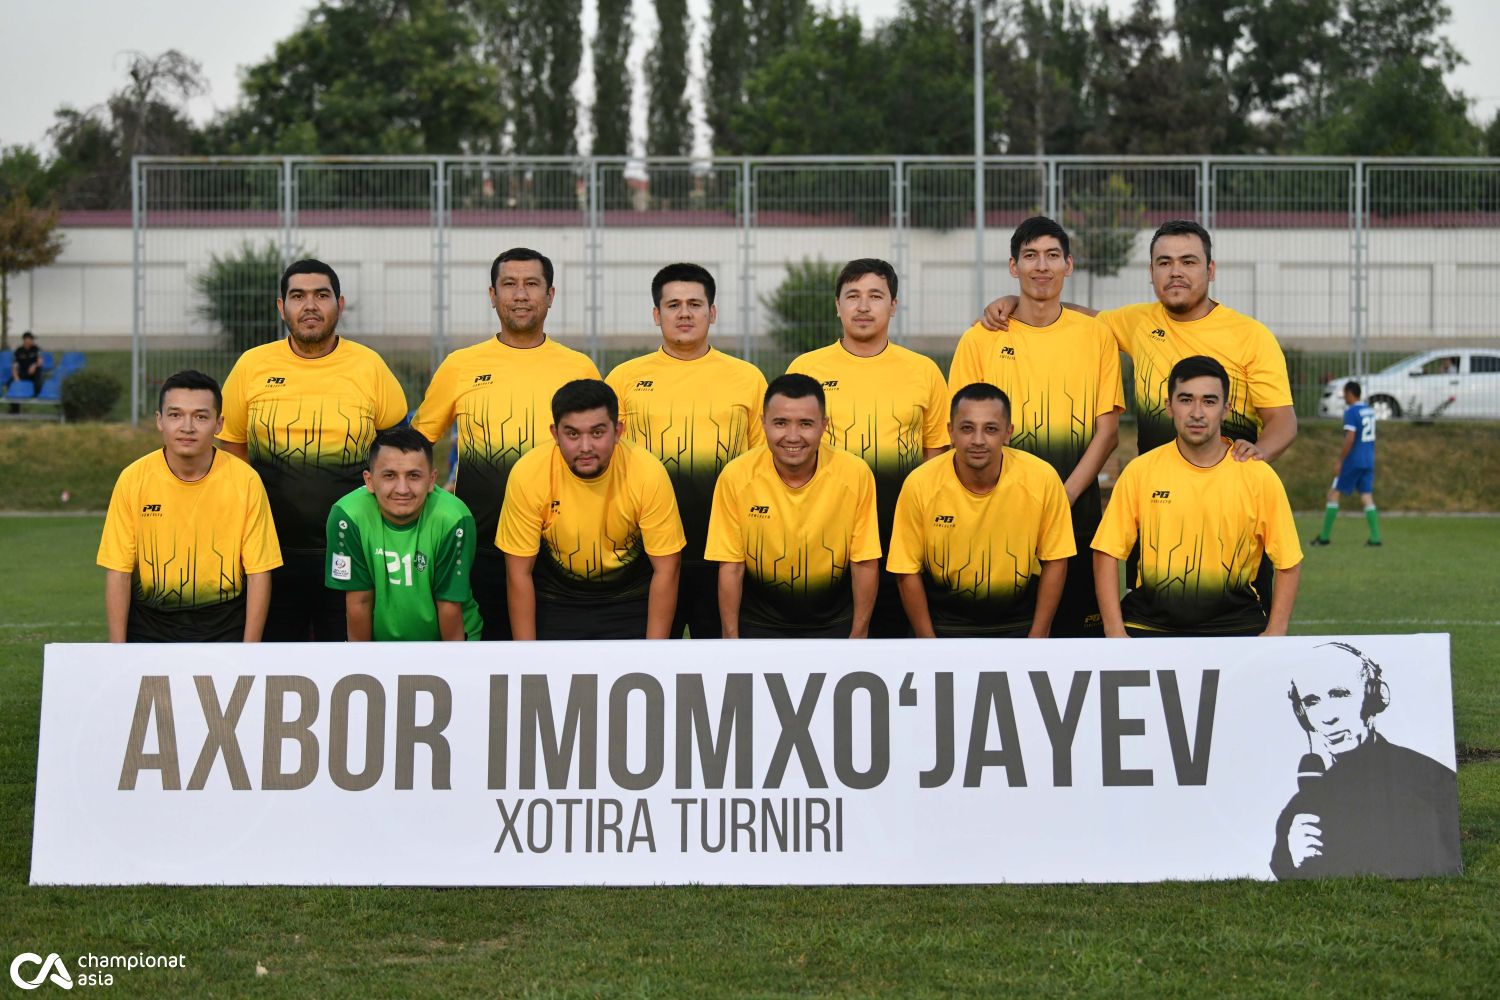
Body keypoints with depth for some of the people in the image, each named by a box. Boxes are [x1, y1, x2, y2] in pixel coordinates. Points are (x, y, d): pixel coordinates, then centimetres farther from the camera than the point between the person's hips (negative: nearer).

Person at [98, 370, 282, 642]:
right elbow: (118, 572, -3)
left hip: (224, 629, 0)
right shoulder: (133, 479, -6)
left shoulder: (245, 481, -7)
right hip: (149, 627, 1)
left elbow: (258, 572, -4)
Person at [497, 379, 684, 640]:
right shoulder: (528, 474, -23)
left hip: (630, 603, 0)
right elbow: (519, 572, -14)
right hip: (555, 605, 0)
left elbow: (666, 568, -15)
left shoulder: (648, 473, -24)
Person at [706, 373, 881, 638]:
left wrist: (859, 635, -5)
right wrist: (731, 637, -6)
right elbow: (731, 567, -7)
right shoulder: (736, 476, -15)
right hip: (758, 623, 0)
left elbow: (865, 564, -7)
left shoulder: (856, 474, -15)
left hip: (833, 622, 0)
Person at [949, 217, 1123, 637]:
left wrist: (1065, 496, -10)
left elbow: (1108, 431, 3)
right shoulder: (980, 340, 3)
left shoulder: (1097, 336, 6)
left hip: (1078, 512, 1)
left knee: (1078, 626, 1)